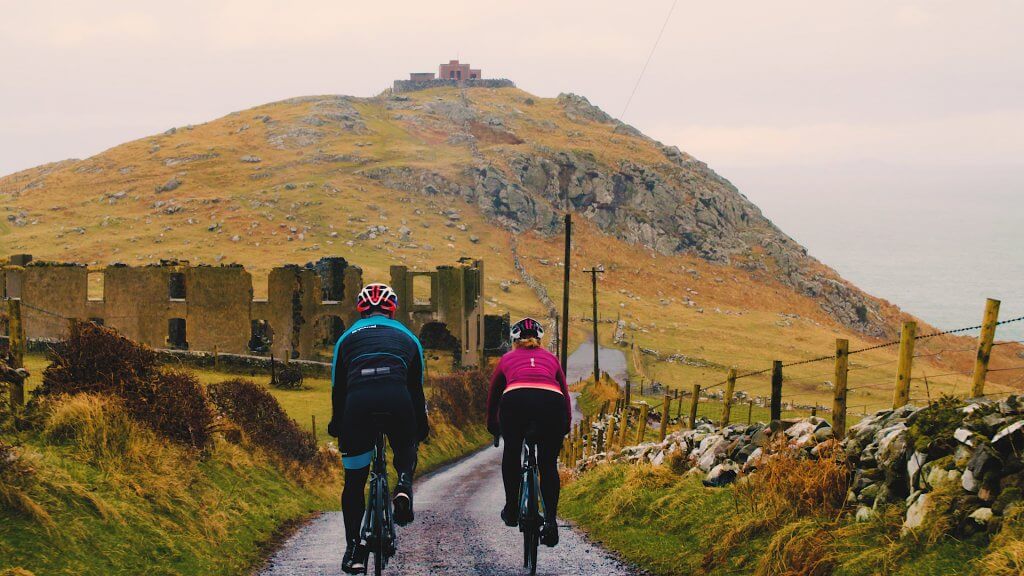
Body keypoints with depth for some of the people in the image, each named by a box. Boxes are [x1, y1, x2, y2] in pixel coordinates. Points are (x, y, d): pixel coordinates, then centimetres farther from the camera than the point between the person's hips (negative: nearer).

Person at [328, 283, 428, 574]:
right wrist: (422, 428, 41)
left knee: (354, 482, 12)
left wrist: (336, 426, 40)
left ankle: (354, 549, 6)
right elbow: (416, 389, 31)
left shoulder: (347, 337, 27)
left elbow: (338, 389, 28)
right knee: (405, 450, 30)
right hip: (397, 400, 0)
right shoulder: (407, 337, 28)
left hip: (358, 400, 0)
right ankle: (404, 485, -1)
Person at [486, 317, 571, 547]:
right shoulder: (551, 358, 34)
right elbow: (565, 394, 35)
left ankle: (511, 509, 25)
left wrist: (492, 427, 57)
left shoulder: (507, 359, 33)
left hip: (515, 400, -1)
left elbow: (493, 396, 42)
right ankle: (550, 520, 4)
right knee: (548, 464, 15)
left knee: (511, 453, 26)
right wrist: (565, 428, 48)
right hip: (551, 401, 1)